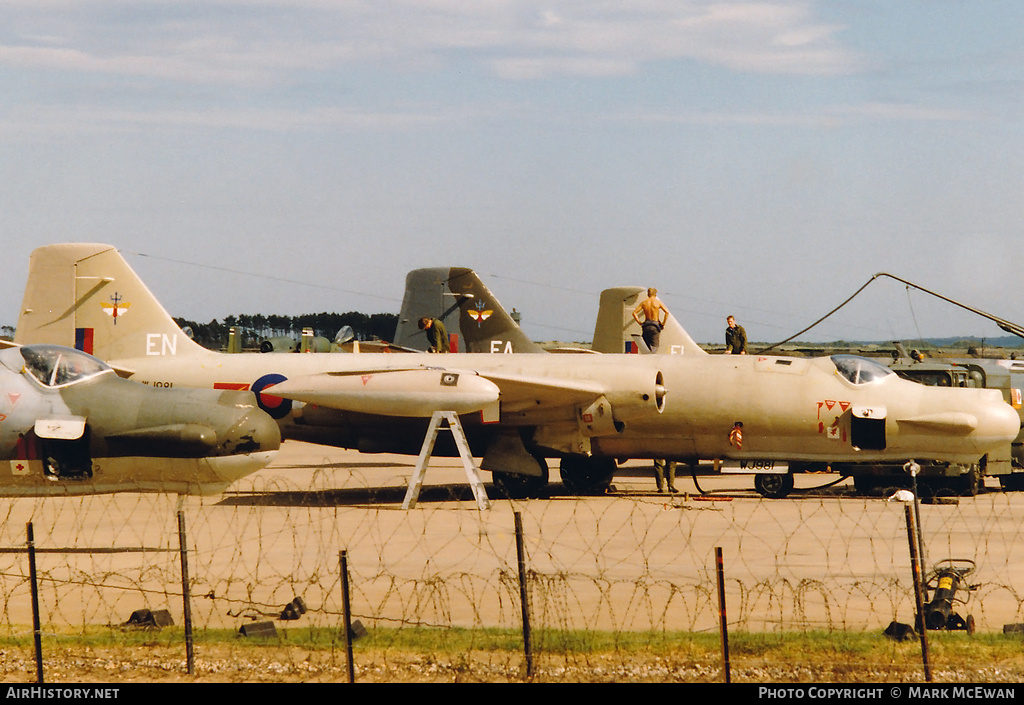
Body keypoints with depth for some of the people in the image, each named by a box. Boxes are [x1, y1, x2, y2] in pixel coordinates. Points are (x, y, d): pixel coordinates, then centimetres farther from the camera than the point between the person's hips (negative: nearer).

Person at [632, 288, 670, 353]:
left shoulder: (643, 303, 6)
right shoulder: (658, 302, -2)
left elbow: (634, 313, 0)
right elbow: (667, 312, -13)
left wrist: (639, 322, 6)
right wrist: (663, 323, -3)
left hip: (646, 326, 3)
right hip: (655, 326, -3)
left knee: (646, 347, 13)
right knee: (654, 347, -7)